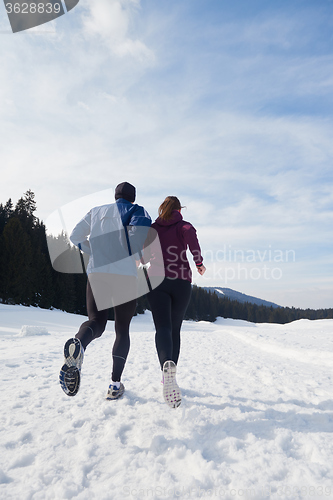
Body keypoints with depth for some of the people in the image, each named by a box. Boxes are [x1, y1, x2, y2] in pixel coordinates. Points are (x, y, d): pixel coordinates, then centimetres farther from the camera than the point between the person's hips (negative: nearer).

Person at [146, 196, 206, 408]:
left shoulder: (153, 227, 13)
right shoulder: (183, 225, 8)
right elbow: (190, 233, -17)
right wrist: (199, 262, -9)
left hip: (157, 281, 0)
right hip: (182, 282, 0)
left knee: (163, 327, -10)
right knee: (175, 329, 12)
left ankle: (167, 365, -38)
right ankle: (169, 377, 16)